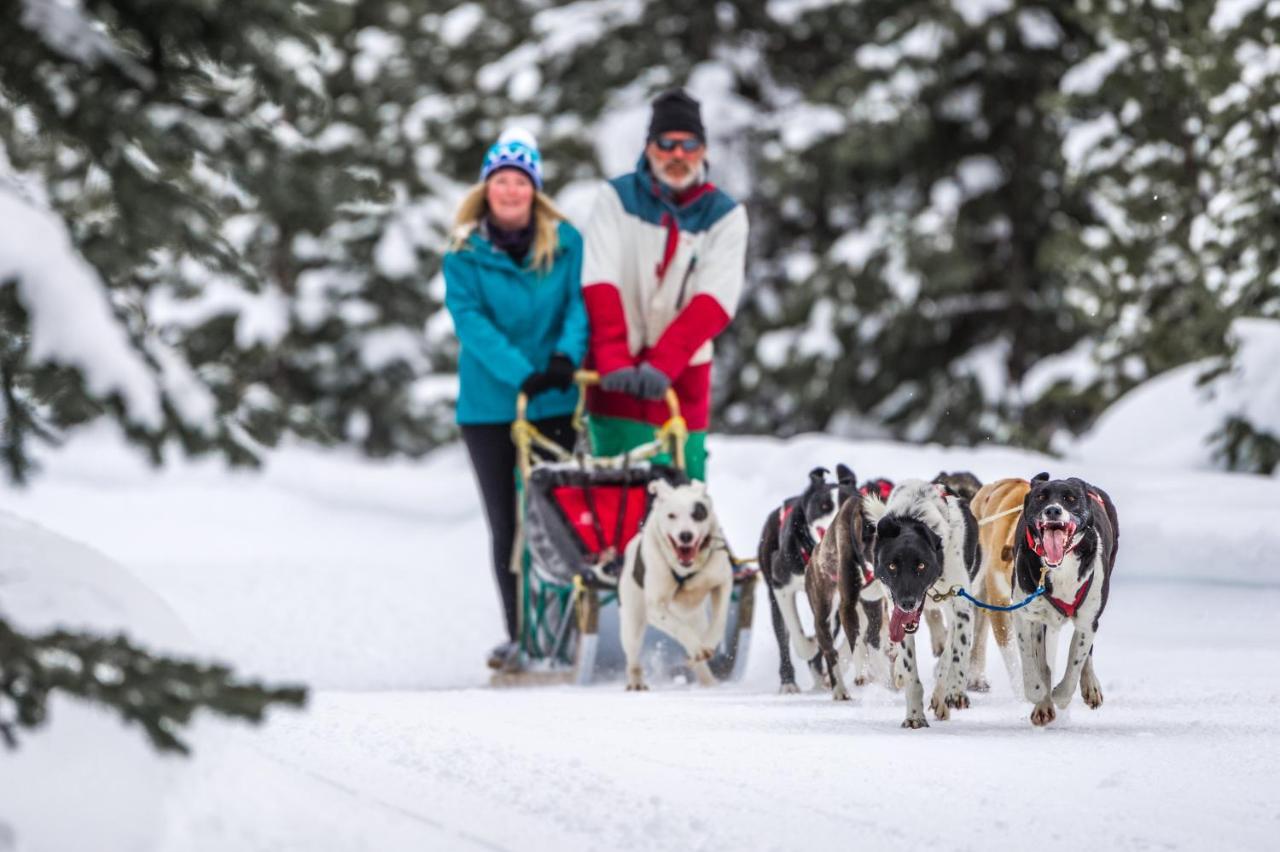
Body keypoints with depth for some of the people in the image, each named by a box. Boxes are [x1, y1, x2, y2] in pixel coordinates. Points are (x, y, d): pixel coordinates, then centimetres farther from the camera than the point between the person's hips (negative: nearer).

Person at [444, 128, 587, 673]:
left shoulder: (564, 243, 4)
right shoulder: (465, 254, 0)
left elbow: (579, 302, -5)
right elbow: (471, 321, -11)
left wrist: (567, 354, -25)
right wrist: (519, 373, -24)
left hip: (554, 403, 0)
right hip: (489, 406, 0)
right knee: (506, 524, 3)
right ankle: (518, 634, 9)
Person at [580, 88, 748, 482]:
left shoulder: (725, 215, 1)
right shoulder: (617, 199, 1)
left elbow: (715, 301, -11)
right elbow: (599, 284, -9)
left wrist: (662, 364, -24)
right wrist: (614, 360, -24)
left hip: (681, 376, 1)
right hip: (617, 376, -1)